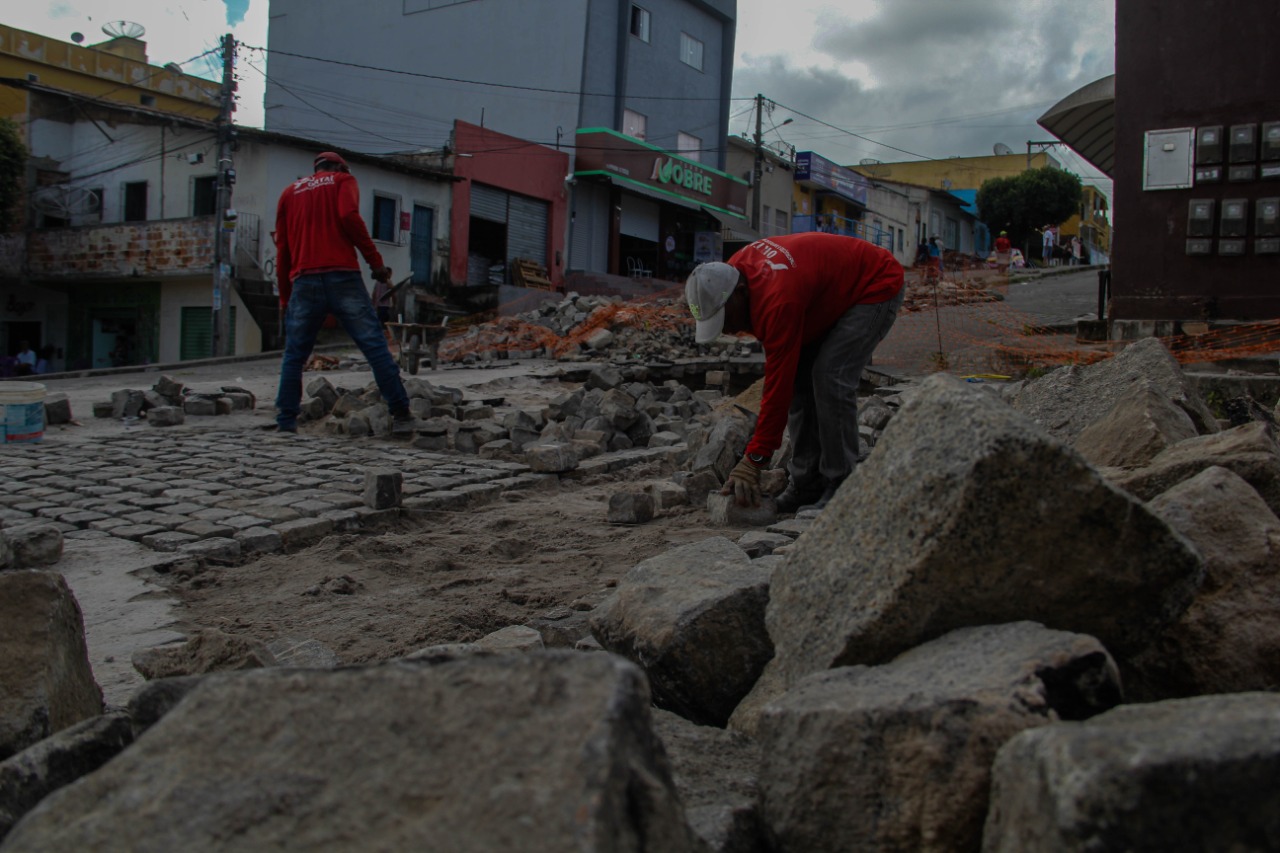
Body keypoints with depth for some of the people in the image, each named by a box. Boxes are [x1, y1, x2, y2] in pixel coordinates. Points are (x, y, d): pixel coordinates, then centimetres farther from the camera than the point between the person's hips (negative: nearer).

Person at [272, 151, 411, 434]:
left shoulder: (290, 191, 24)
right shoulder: (343, 180, 15)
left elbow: (282, 248, 19)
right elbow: (349, 217, -7)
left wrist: (285, 296, 21)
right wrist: (375, 260, -6)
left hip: (303, 281, 3)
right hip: (342, 277, -3)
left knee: (294, 355, 10)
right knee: (375, 346, -2)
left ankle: (286, 421, 5)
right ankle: (401, 414, -5)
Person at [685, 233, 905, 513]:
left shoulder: (778, 300, -40)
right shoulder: (731, 273, -14)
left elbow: (778, 385, -37)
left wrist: (752, 462, -33)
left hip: (877, 286, -9)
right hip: (835, 293, 9)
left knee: (830, 378, -23)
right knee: (799, 377, -1)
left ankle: (840, 487, -12)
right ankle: (807, 484, 4)